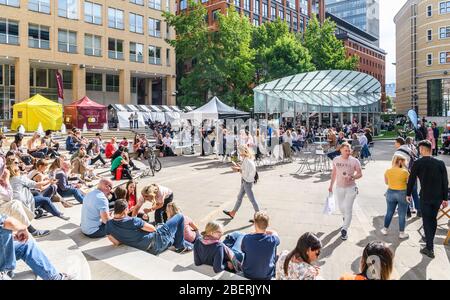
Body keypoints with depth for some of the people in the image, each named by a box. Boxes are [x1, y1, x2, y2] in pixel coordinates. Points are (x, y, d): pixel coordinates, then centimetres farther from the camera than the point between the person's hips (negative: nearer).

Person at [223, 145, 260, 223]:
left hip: (247, 182, -10)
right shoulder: (249, 158, 6)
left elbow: (246, 173, -23)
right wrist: (239, 167, 8)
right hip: (245, 181, 10)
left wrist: (238, 170, -14)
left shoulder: (246, 160, -23)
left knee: (252, 199, -1)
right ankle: (232, 213, 33)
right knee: (239, 197, 19)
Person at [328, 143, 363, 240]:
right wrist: (331, 185, 15)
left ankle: (344, 230, 4)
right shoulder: (336, 160, -1)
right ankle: (346, 218, 50)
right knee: (341, 208, 17)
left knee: (348, 209, -5)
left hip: (351, 188, -3)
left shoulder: (354, 161, -11)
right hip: (339, 188, 4)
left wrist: (352, 177, -25)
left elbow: (360, 174, -4)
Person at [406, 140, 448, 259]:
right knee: (433, 219, 20)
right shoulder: (440, 163, -2)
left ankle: (430, 248, 7)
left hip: (425, 197, -4)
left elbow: (411, 180, -6)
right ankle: (430, 241, 36)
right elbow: (445, 182, 0)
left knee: (427, 222, 5)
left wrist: (408, 194, 9)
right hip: (438, 197, 4)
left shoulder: (417, 163, -11)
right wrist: (445, 198, 8)